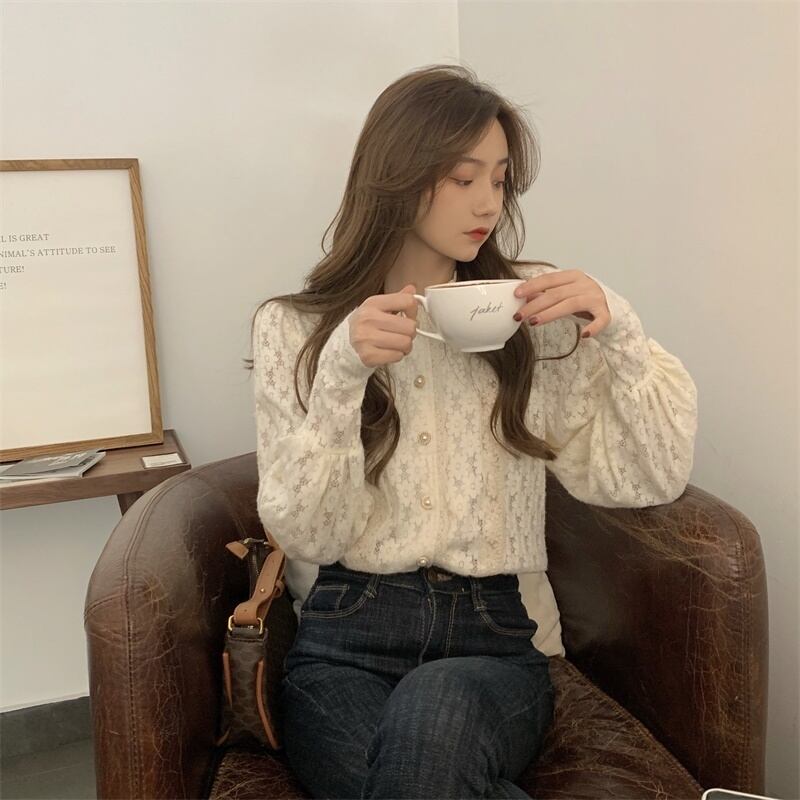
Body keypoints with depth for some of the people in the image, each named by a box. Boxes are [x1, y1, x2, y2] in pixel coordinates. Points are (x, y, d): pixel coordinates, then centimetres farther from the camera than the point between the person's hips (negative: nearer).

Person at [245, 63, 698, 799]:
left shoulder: (530, 314, 5)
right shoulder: (291, 328, 3)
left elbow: (653, 478, 2)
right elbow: (306, 536, -6)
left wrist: (618, 330, -12)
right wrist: (343, 373, -19)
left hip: (498, 635, 1)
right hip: (346, 638, 0)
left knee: (433, 718, -33)